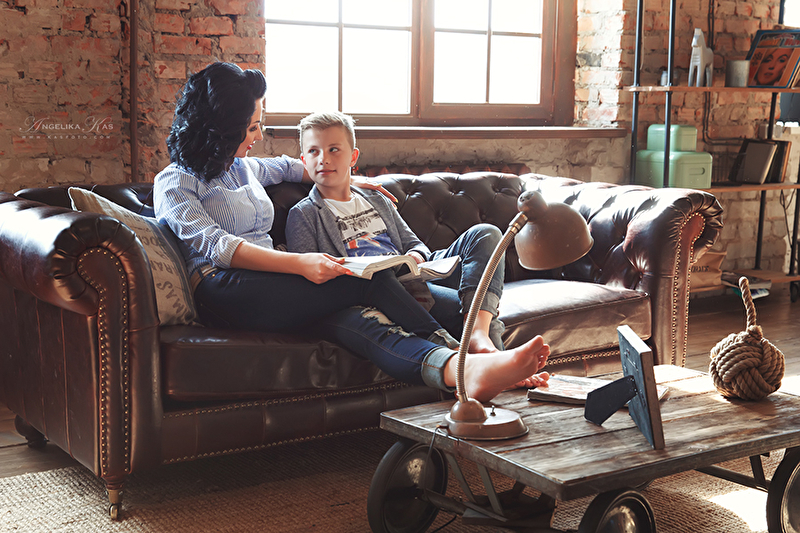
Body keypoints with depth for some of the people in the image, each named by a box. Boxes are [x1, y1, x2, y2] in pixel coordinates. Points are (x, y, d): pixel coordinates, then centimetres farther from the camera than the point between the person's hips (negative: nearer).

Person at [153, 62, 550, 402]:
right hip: (220, 290, -6)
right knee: (369, 281, -26)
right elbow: (214, 246, -12)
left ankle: (463, 369, -53)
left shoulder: (243, 167, 28)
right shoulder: (175, 182, 5)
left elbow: (286, 167, 51)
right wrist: (298, 263, -23)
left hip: (267, 282, 6)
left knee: (344, 315, -30)